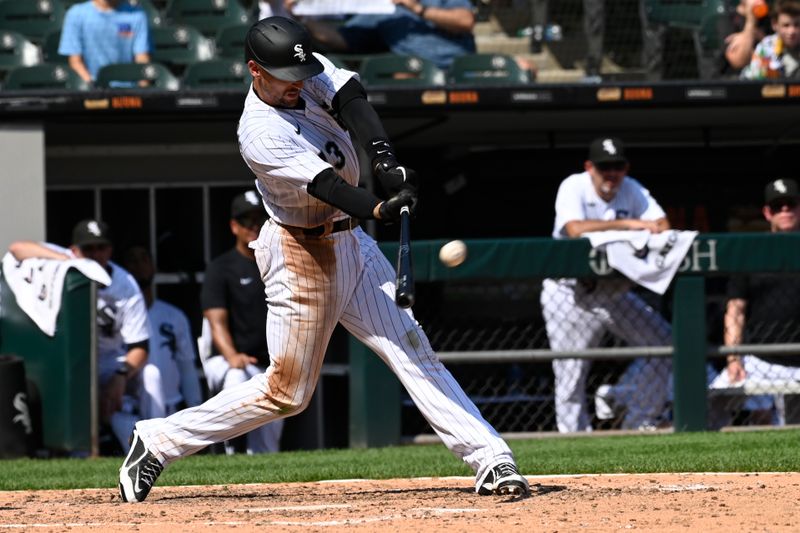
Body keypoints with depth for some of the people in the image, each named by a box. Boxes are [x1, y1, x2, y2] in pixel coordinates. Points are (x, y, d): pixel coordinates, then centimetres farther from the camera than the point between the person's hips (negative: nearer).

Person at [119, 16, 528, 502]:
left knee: (412, 348, -3)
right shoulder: (259, 136, -23)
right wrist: (379, 209, -50)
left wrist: (384, 156, -37)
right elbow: (322, 184, -34)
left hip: (351, 242, 7)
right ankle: (160, 440, 14)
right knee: (287, 392, 2)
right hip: (302, 254, -7)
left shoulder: (311, 73, -3)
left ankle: (490, 460, -9)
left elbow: (351, 100, -20)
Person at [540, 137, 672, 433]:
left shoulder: (632, 190, 1)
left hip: (614, 293, 5)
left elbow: (662, 226, -8)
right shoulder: (573, 188, -14)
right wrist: (627, 224, -36)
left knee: (663, 342, -2)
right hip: (570, 295, -5)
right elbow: (575, 229, -32)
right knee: (570, 372, -6)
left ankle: (638, 421, 6)